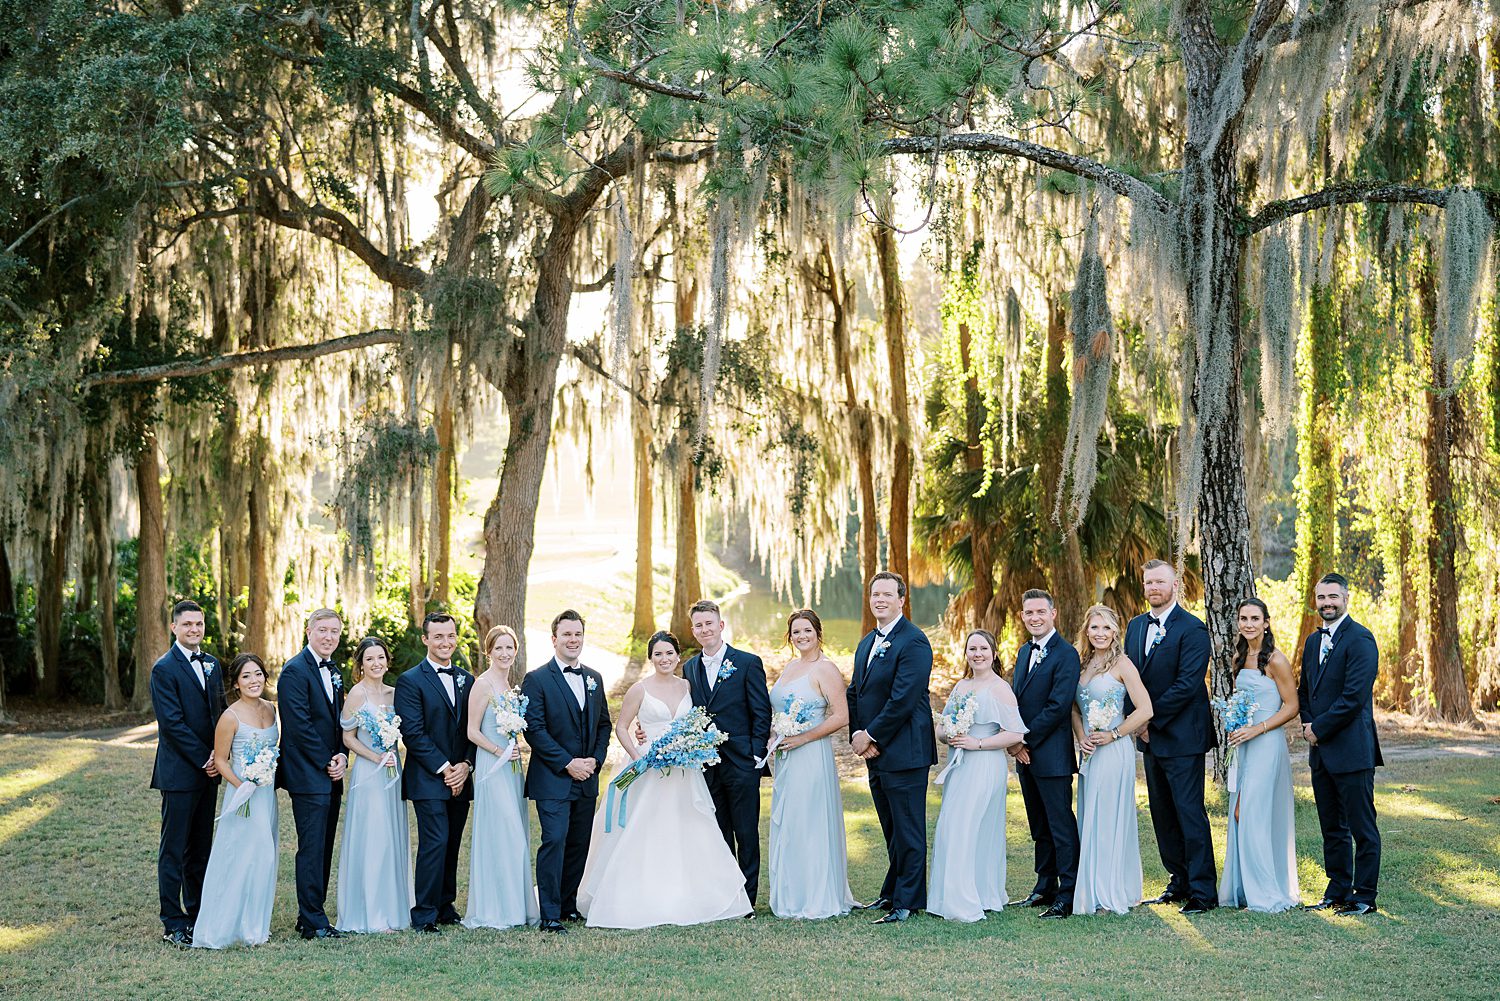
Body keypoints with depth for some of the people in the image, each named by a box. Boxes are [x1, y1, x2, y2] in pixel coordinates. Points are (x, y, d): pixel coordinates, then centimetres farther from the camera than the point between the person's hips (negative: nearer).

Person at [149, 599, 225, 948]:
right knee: (174, 850, -1)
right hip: (179, 772, -7)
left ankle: (197, 914, 21)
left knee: (201, 847, 13)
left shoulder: (211, 664, 12)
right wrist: (204, 759, -13)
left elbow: (221, 711, 12)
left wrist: (218, 754, -5)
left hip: (207, 771, 7)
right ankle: (173, 924, 4)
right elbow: (172, 723, -15)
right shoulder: (164, 669, -10)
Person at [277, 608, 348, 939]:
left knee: (323, 849, 10)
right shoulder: (295, 670, -10)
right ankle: (313, 922, -2)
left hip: (331, 775, 8)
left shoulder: (334, 673, 16)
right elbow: (299, 725, -16)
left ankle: (311, 916, 16)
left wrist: (342, 757, 1)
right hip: (308, 775, -8)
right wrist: (327, 762, -13)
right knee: (312, 848, -6)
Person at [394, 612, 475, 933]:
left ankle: (445, 907, 18)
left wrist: (466, 765, -4)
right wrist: (444, 768, -13)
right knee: (435, 842, -12)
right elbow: (413, 733, -11)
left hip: (460, 779, 6)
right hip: (428, 779, -6)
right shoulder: (410, 680, -4)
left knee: (452, 845, 8)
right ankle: (424, 915, -7)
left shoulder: (467, 680, 14)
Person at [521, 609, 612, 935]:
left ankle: (568, 904, 22)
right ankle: (549, 916, -10)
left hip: (587, 778, 6)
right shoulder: (536, 679, -6)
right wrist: (568, 763, -15)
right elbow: (534, 729, -12)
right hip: (552, 779, -6)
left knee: (579, 844, 10)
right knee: (554, 842, -12)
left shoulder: (594, 678, 13)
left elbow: (604, 724, 16)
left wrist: (595, 759, -1)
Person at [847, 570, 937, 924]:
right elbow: (854, 694, 16)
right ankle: (893, 892, 24)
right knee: (892, 831, 16)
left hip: (904, 753, -9)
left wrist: (871, 736, -14)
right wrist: (857, 735, -1)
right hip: (876, 754, 9)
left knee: (908, 831, -2)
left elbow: (903, 699, -20)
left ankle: (907, 902, 3)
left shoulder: (913, 642, -13)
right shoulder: (867, 643, 17)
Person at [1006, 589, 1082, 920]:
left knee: (1061, 827, -4)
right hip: (1026, 755, 8)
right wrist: (1014, 741, 0)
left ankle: (1067, 895, 0)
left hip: (1052, 755, -8)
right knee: (1039, 827, 15)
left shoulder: (1065, 654, -12)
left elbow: (1058, 707, -19)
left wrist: (1024, 740, -14)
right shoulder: (1025, 652, 15)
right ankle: (1045, 887, 23)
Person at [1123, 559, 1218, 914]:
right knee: (1163, 815, 12)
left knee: (1190, 814, -7)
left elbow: (1187, 684, -17)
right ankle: (1179, 883, 21)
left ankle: (1203, 891, -3)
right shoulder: (1136, 626, 12)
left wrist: (1152, 719, -15)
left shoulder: (1192, 629, -11)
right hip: (1150, 737, 8)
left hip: (1182, 737, -8)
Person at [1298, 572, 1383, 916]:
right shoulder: (1313, 641, 16)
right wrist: (1308, 724, 3)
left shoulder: (1360, 639, -11)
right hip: (1321, 752, 8)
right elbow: (1304, 690, 22)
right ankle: (1338, 891, 21)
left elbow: (1354, 697, -18)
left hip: (1351, 751, -8)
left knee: (1362, 828, -1)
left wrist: (1319, 729, -12)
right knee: (1332, 828, 14)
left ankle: (1364, 896, 5)